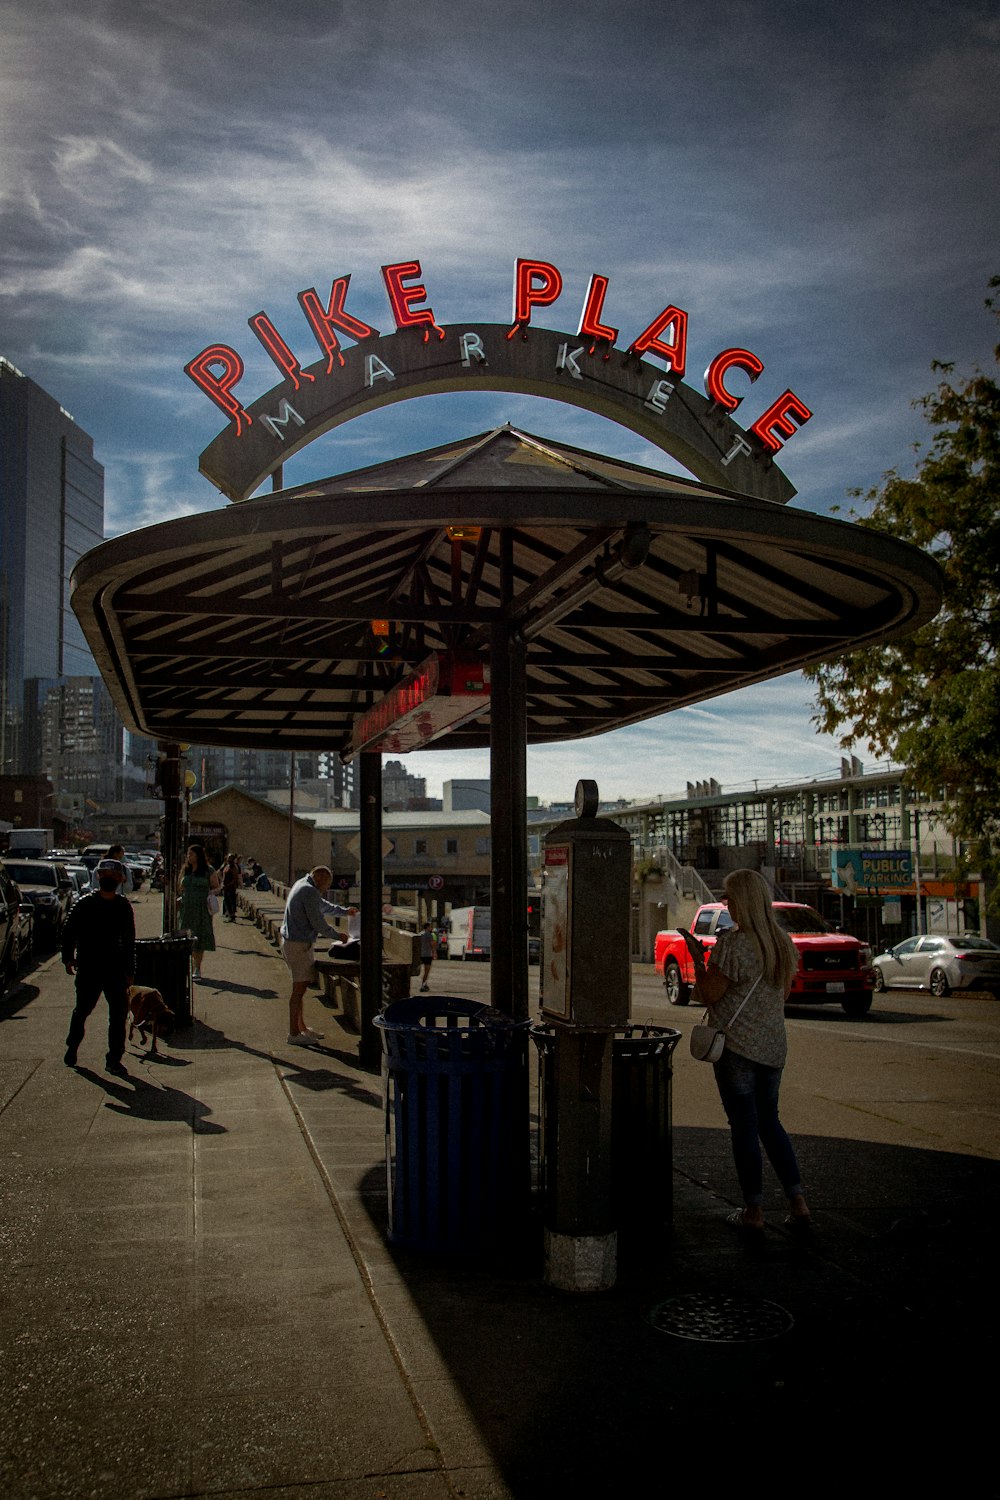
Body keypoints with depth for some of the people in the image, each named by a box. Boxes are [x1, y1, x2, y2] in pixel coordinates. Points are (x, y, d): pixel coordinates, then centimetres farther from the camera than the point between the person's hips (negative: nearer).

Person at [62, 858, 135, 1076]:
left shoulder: (124, 906, 5)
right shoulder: (85, 903, -3)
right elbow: (69, 931, 2)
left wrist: (129, 970, 10)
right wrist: (69, 958, -4)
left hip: (115, 969, 2)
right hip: (88, 968, -2)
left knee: (119, 1013, -3)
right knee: (82, 1009, 12)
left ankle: (114, 1059, 5)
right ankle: (72, 1047, 37)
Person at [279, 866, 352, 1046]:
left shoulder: (302, 885, 15)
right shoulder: (310, 892, -17)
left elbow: (323, 906, 28)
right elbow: (317, 922, -17)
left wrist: (344, 911, 29)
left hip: (289, 942, 11)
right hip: (299, 945, -11)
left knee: (300, 987, 17)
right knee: (299, 988, -6)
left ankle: (301, 1028, 26)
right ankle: (294, 1033, -3)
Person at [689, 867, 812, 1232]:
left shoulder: (732, 944, -17)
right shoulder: (783, 943, 5)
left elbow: (707, 995, -13)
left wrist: (698, 959, -1)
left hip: (736, 1045, -7)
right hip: (773, 1044, 7)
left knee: (744, 1125, 3)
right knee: (769, 1121, 17)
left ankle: (753, 1210, 9)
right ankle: (797, 1201, 13)